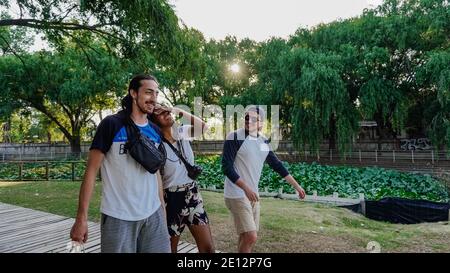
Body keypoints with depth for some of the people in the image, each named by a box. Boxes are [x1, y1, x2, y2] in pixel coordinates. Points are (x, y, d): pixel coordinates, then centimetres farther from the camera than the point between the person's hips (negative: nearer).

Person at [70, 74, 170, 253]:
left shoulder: (155, 132, 7)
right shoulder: (111, 124, -9)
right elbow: (91, 171, -9)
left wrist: (162, 207, 12)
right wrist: (81, 217, -13)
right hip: (118, 217, -4)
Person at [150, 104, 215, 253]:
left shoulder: (182, 132, 1)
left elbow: (204, 126, -15)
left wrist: (178, 111, -12)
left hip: (193, 195, 4)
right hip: (172, 199, -4)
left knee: (208, 248, 7)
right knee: (171, 248, 15)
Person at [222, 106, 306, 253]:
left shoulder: (263, 141, 6)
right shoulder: (234, 137, -14)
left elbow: (277, 165, 15)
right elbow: (226, 167, -18)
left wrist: (296, 186, 16)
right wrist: (246, 188, -26)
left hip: (253, 194, 7)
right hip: (237, 195, -7)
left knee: (247, 236, 14)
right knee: (251, 237, -9)